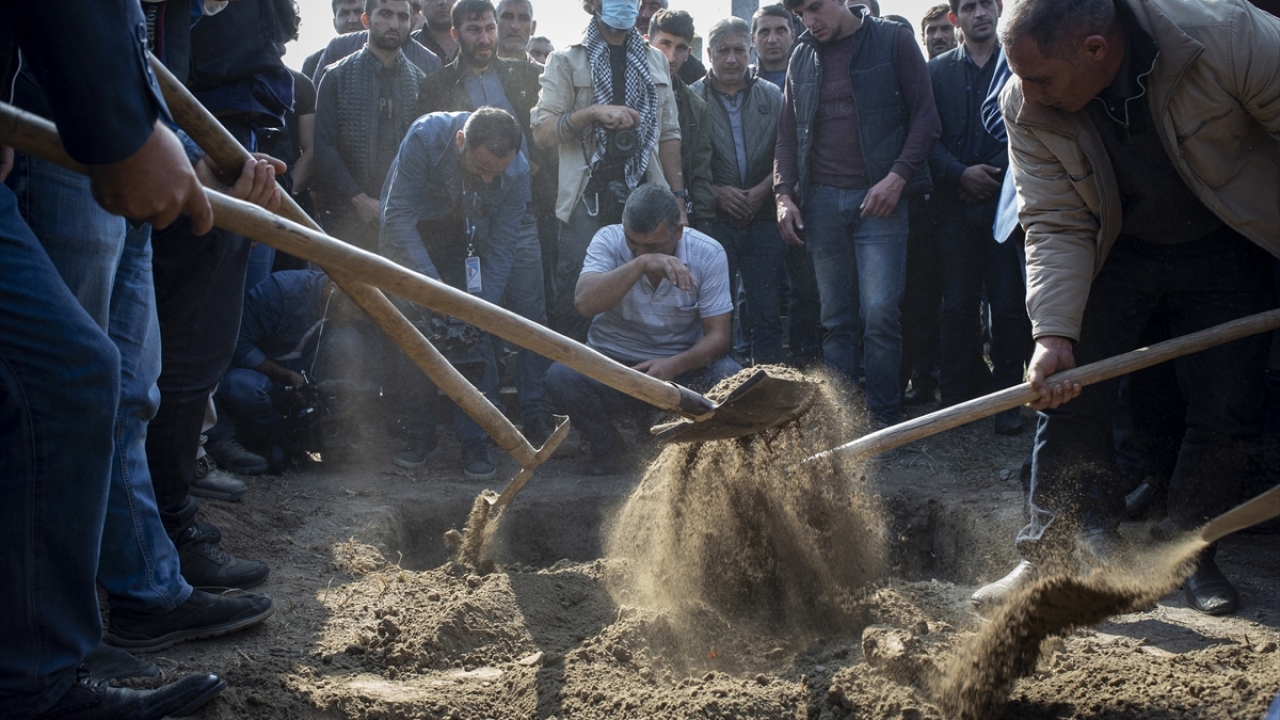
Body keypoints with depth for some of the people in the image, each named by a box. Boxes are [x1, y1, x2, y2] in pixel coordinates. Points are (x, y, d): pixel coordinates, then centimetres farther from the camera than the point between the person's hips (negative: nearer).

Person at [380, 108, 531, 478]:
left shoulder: (516, 170, -26)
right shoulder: (426, 136, -34)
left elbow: (501, 248, -18)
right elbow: (398, 218, -32)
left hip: (467, 241, 1)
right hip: (407, 234, -1)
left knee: (476, 338, -13)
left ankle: (475, 441, -4)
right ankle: (419, 434, 8)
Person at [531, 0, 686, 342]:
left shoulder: (655, 60, 16)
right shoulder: (566, 60, 3)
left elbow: (668, 134, 15)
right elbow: (542, 132, -6)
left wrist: (679, 199, 8)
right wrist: (593, 112, -20)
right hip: (589, 203, -3)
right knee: (575, 305, -5)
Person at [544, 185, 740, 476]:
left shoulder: (708, 254, -11)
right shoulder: (609, 240, -13)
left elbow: (717, 336, -13)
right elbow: (584, 303, -31)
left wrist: (674, 366, -32)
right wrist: (641, 263, -40)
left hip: (680, 367, 1)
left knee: (730, 377, -30)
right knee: (560, 376, -30)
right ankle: (608, 447, 1)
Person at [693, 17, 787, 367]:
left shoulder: (772, 97, 10)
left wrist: (762, 190, -8)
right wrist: (716, 191, -10)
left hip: (763, 219, 2)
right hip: (713, 219, -2)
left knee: (767, 313, 3)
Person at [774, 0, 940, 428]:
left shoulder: (893, 41, 3)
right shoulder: (801, 58, 14)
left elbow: (925, 116, -1)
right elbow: (788, 133, 17)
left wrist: (897, 176, -12)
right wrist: (784, 194, 5)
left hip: (879, 199, -3)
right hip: (821, 200, 4)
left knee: (879, 313, -9)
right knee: (835, 318, 4)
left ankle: (883, 417, 2)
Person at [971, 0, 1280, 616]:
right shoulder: (1027, 108, -21)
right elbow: (1056, 226, -18)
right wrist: (1053, 333, -30)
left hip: (1225, 248, -1)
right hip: (1113, 249, 2)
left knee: (1227, 414, -4)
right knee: (1065, 392, -5)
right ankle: (1048, 556, 8)